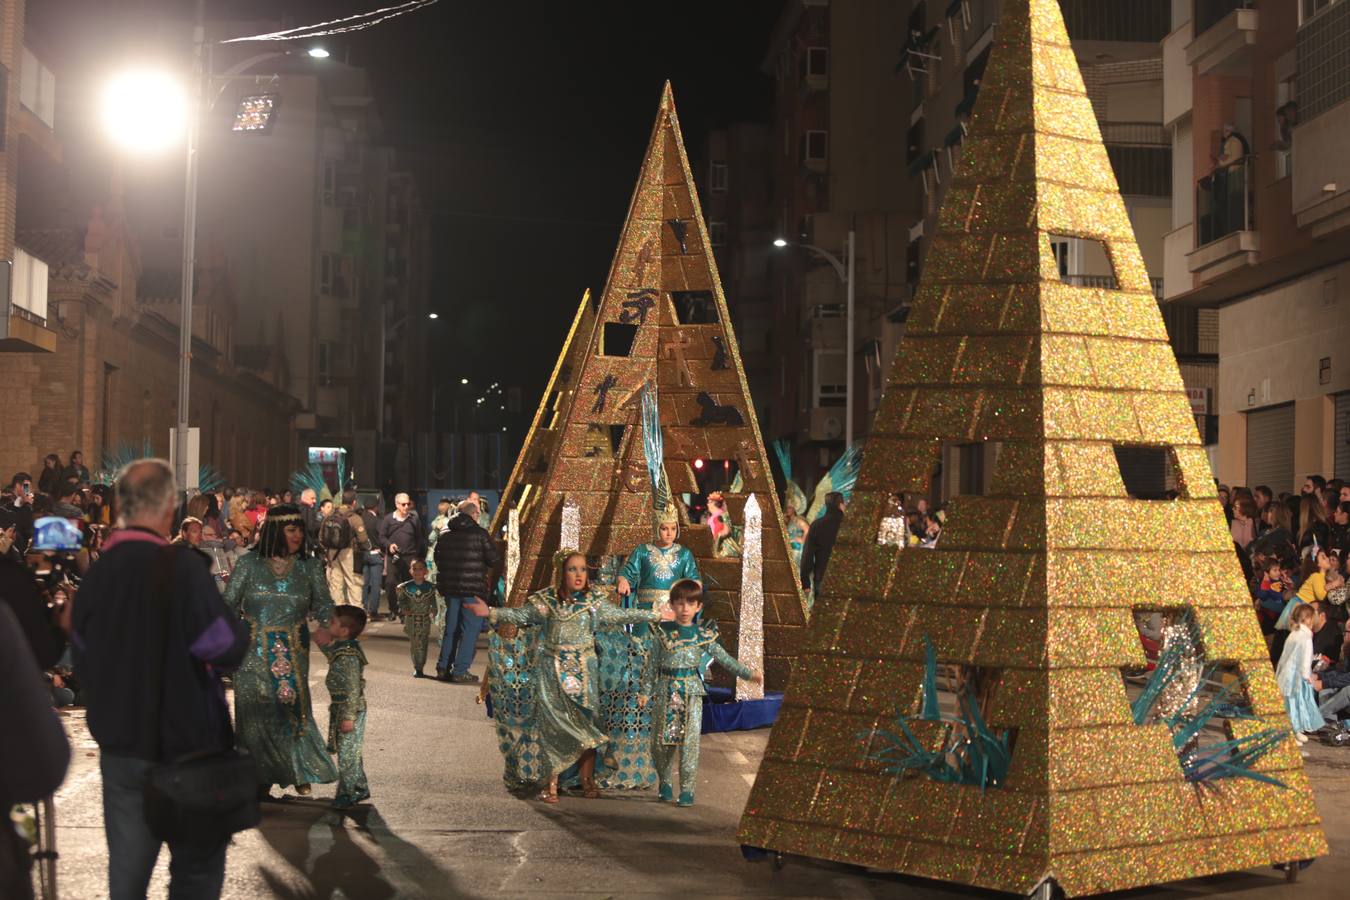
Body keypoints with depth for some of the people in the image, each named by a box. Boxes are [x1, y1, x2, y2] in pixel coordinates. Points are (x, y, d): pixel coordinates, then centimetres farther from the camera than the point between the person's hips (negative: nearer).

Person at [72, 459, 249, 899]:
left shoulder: (96, 572, -1)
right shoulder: (181, 568, -19)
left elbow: (83, 658, 8)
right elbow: (225, 649, -17)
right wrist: (239, 625, 4)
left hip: (118, 743, 5)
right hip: (185, 746, -5)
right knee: (198, 864, 8)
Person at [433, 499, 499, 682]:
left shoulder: (444, 534, 7)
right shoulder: (479, 533, -9)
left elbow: (437, 559, 13)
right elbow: (494, 560, -8)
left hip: (449, 586, 6)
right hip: (473, 588, -6)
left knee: (451, 628, 16)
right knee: (470, 629, 1)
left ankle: (443, 668, 17)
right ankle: (460, 672, -2)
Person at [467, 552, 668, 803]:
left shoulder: (595, 601, 2)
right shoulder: (546, 600, -2)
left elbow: (620, 615, 10)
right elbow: (520, 615, -1)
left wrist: (656, 615, 9)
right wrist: (491, 613, -15)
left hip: (583, 669, 1)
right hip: (552, 669, -1)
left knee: (586, 723, 3)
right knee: (552, 723, -1)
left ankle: (587, 780, 17)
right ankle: (551, 784, 6)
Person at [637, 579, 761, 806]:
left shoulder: (703, 634, 3)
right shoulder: (664, 632, 3)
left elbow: (724, 658, 8)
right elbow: (652, 664, 7)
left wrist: (749, 673, 3)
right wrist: (645, 692, 6)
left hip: (691, 690, -1)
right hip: (666, 689, 1)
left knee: (690, 741, -7)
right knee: (661, 740, 5)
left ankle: (687, 788, 0)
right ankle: (666, 782, 24)